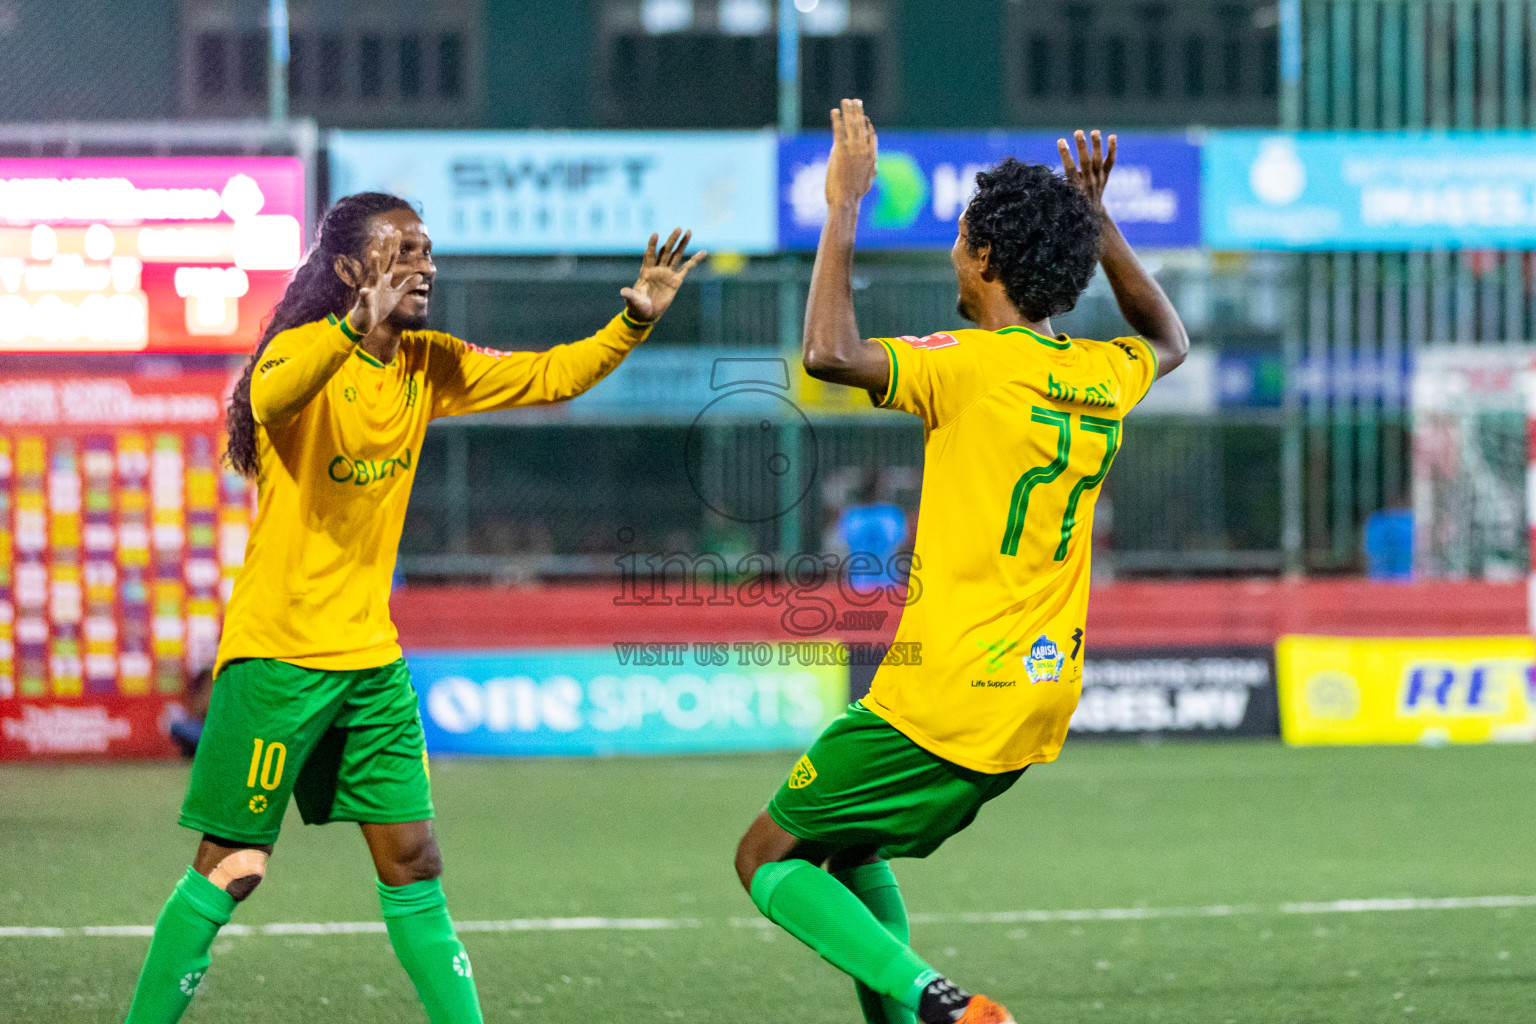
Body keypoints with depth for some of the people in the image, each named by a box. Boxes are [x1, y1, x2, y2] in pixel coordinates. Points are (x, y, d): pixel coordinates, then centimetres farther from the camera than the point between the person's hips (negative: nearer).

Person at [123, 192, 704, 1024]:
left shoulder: (427, 366, 8)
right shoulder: (306, 351, -14)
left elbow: (549, 377, 14)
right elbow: (272, 396, -38)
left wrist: (636, 317, -2)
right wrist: (353, 328, -56)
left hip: (372, 658, 6)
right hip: (277, 654, -6)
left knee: (413, 866, 7)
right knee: (231, 869, -3)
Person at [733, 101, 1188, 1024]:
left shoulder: (978, 365, -15)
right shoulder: (1104, 377, 7)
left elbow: (829, 353, -29)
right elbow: (1170, 342, 33)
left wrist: (844, 206, -19)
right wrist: (1098, 224, 26)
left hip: (945, 697, -8)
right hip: (1039, 705, 8)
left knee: (769, 861, 3)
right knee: (851, 855, 25)